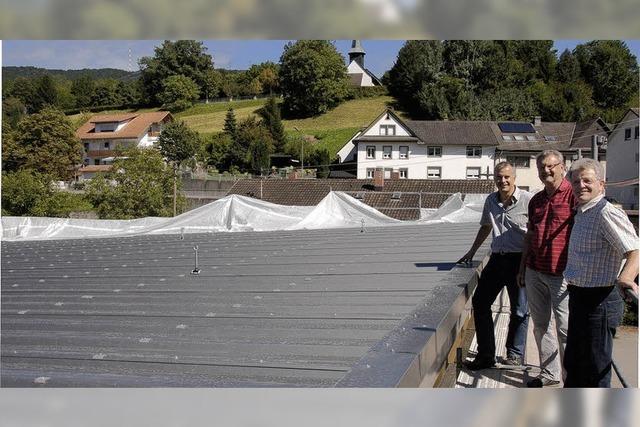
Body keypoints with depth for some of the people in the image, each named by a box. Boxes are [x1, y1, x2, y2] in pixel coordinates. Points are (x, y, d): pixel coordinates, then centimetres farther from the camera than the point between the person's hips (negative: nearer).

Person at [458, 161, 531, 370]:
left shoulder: (528, 200, -11)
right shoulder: (491, 200, 9)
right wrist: (471, 252, 27)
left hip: (520, 260, -6)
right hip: (497, 258, 6)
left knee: (519, 310, 5)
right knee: (479, 301, 6)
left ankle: (515, 354, 25)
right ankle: (485, 355, 16)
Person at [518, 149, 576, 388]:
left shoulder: (573, 195, -8)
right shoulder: (536, 200, 14)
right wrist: (522, 269, 19)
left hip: (562, 273, -7)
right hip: (534, 272, 7)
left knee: (566, 328, 0)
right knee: (540, 325, 13)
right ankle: (549, 373, 26)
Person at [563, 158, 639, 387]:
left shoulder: (607, 212, -20)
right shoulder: (582, 212, 11)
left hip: (598, 301, -10)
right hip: (579, 297, 10)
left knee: (594, 368, 4)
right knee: (573, 362, 24)